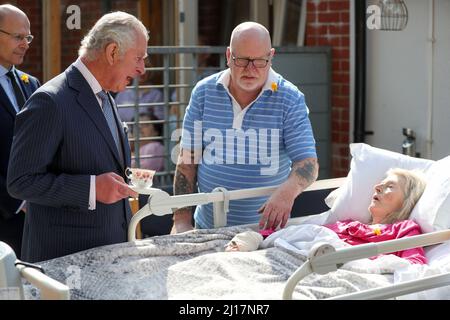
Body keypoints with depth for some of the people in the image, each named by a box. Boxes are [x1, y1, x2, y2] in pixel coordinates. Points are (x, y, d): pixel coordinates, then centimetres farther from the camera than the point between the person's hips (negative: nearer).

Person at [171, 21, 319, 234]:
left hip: (266, 226, -2)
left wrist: (288, 191, -29)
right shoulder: (204, 92, 4)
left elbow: (308, 163, -8)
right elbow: (188, 160, 6)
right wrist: (181, 219, -1)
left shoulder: (290, 99, -2)